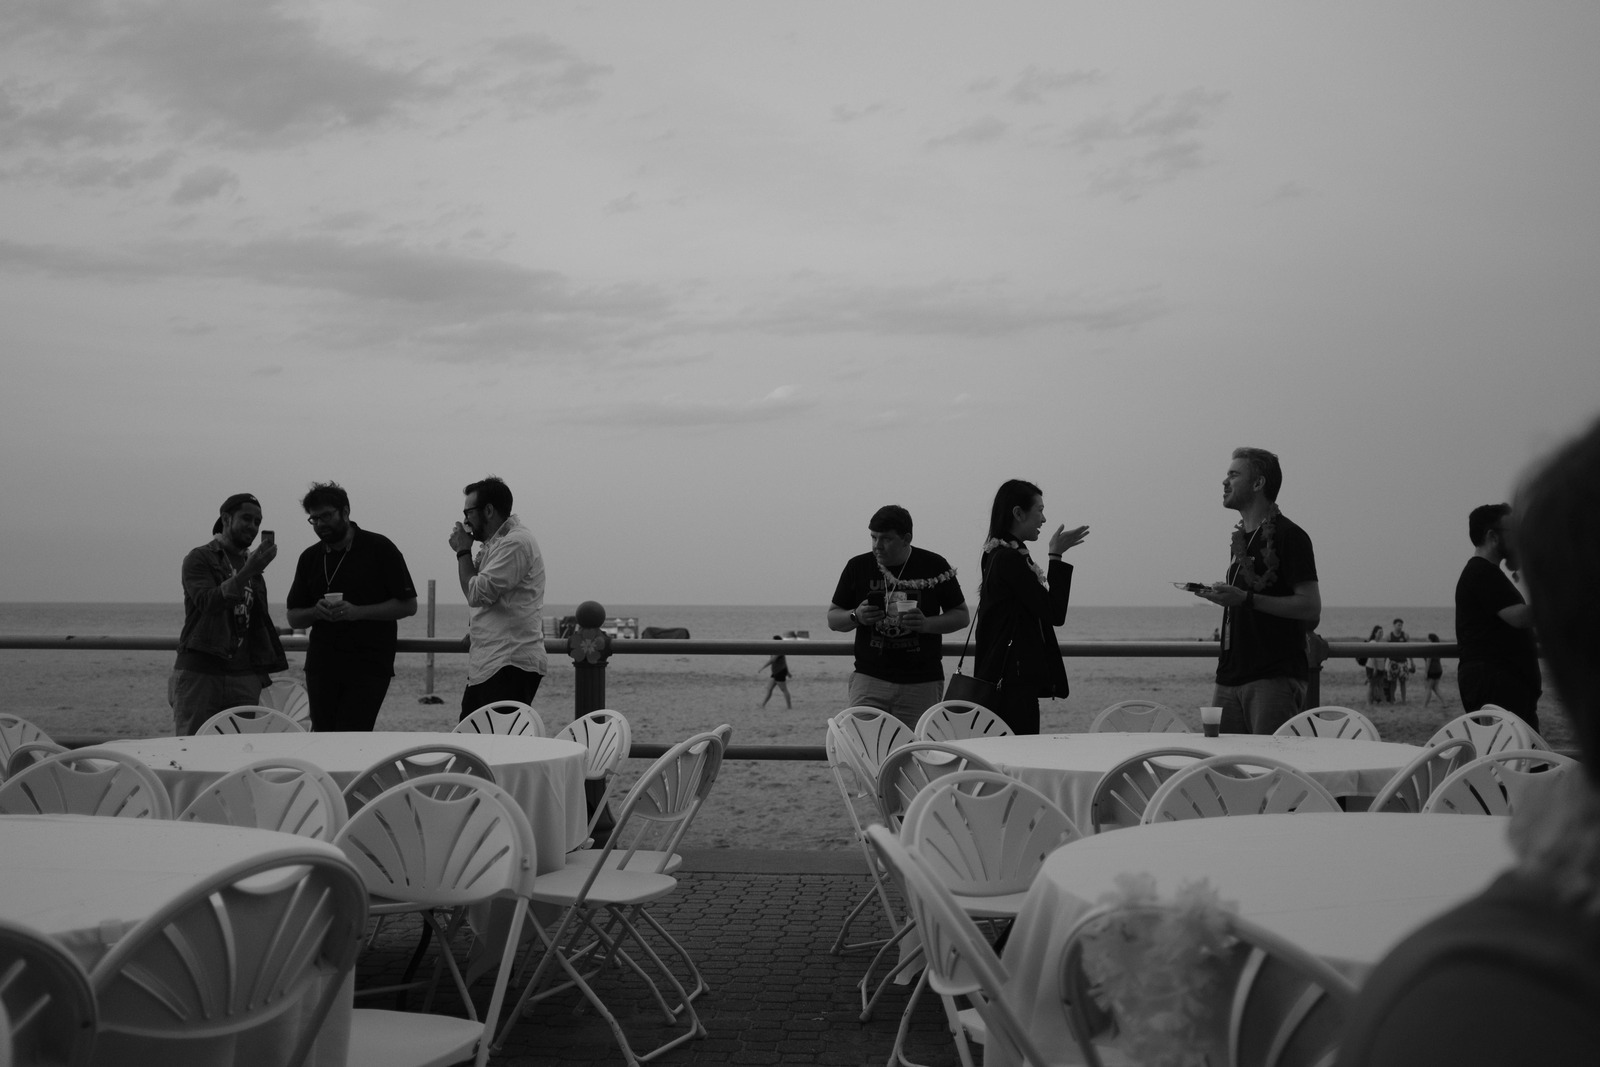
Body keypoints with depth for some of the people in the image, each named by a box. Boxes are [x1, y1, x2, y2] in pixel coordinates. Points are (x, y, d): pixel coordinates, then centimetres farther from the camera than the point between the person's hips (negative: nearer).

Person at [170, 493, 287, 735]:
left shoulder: (252, 564, 20)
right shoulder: (199, 558, 1)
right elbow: (207, 602, -18)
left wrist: (261, 671, 15)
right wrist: (247, 572, -28)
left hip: (244, 677, 5)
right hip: (200, 672, -5)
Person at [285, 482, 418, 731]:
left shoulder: (379, 549, -2)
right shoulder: (310, 558, 11)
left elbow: (408, 605, -6)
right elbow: (293, 617, 14)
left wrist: (357, 612, -18)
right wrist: (316, 612, -9)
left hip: (369, 667, -5)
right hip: (322, 667, 5)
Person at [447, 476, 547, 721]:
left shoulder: (516, 542, -12)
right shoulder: (497, 542, 21)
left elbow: (477, 594, -17)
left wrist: (463, 551, -4)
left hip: (511, 666, -10)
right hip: (488, 665, 10)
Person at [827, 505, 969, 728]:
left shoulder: (933, 566, 1)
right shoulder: (858, 566, 4)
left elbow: (962, 616, 7)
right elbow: (833, 619, 12)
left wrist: (926, 624, -11)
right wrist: (856, 616, -10)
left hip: (922, 683, -1)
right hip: (869, 678, 1)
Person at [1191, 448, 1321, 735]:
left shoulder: (1289, 536, -7)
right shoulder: (1240, 537, 19)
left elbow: (1311, 607, -14)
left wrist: (1246, 599, -20)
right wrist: (1222, 596, 9)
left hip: (1274, 676, -8)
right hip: (1230, 676, 8)